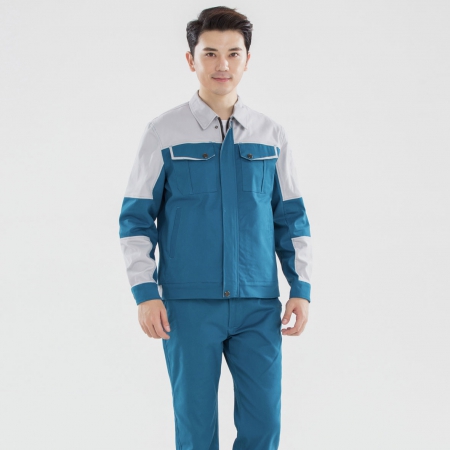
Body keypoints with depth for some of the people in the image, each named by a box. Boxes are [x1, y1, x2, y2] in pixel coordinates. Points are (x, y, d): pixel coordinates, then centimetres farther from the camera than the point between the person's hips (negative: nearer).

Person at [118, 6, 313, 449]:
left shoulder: (271, 135, 7)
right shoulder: (164, 133, 0)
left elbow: (292, 217, 12)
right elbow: (135, 217, 1)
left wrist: (301, 288, 5)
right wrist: (145, 292, -6)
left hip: (258, 304, 2)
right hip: (188, 304, -2)